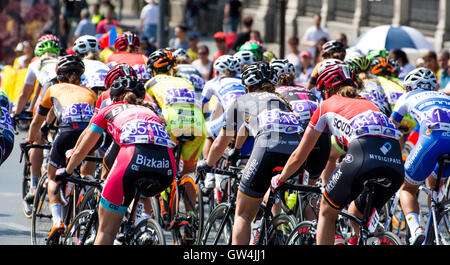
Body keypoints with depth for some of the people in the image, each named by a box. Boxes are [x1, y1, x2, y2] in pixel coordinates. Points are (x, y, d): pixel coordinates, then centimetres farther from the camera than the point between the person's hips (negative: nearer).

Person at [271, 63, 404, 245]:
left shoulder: (326, 106, 24)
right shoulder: (367, 103, 36)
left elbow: (298, 156, 29)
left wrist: (279, 180, 46)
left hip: (363, 158, -4)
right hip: (396, 165, 4)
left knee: (327, 212, 20)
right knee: (356, 216, 28)